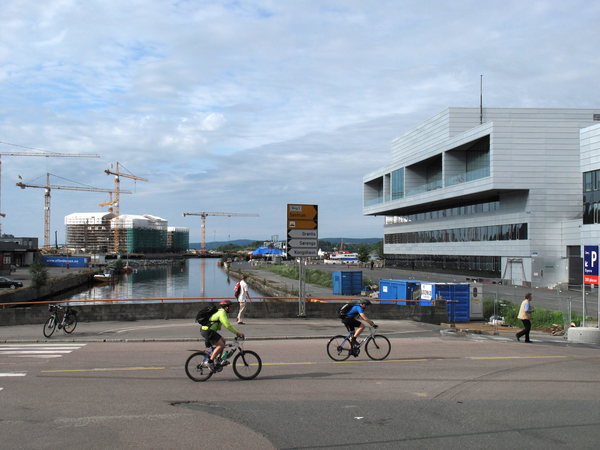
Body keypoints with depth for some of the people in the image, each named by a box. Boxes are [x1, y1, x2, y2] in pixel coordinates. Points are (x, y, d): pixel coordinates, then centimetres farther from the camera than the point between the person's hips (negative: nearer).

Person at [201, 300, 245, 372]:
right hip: (207, 332, -11)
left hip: (209, 331, 11)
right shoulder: (222, 313, -13)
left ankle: (218, 358, 19)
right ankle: (210, 362, -9)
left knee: (223, 340, 17)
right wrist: (237, 333, -16)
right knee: (221, 345, -13)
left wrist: (237, 333, 22)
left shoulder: (221, 312, 20)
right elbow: (228, 326, -20)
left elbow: (228, 325, 26)